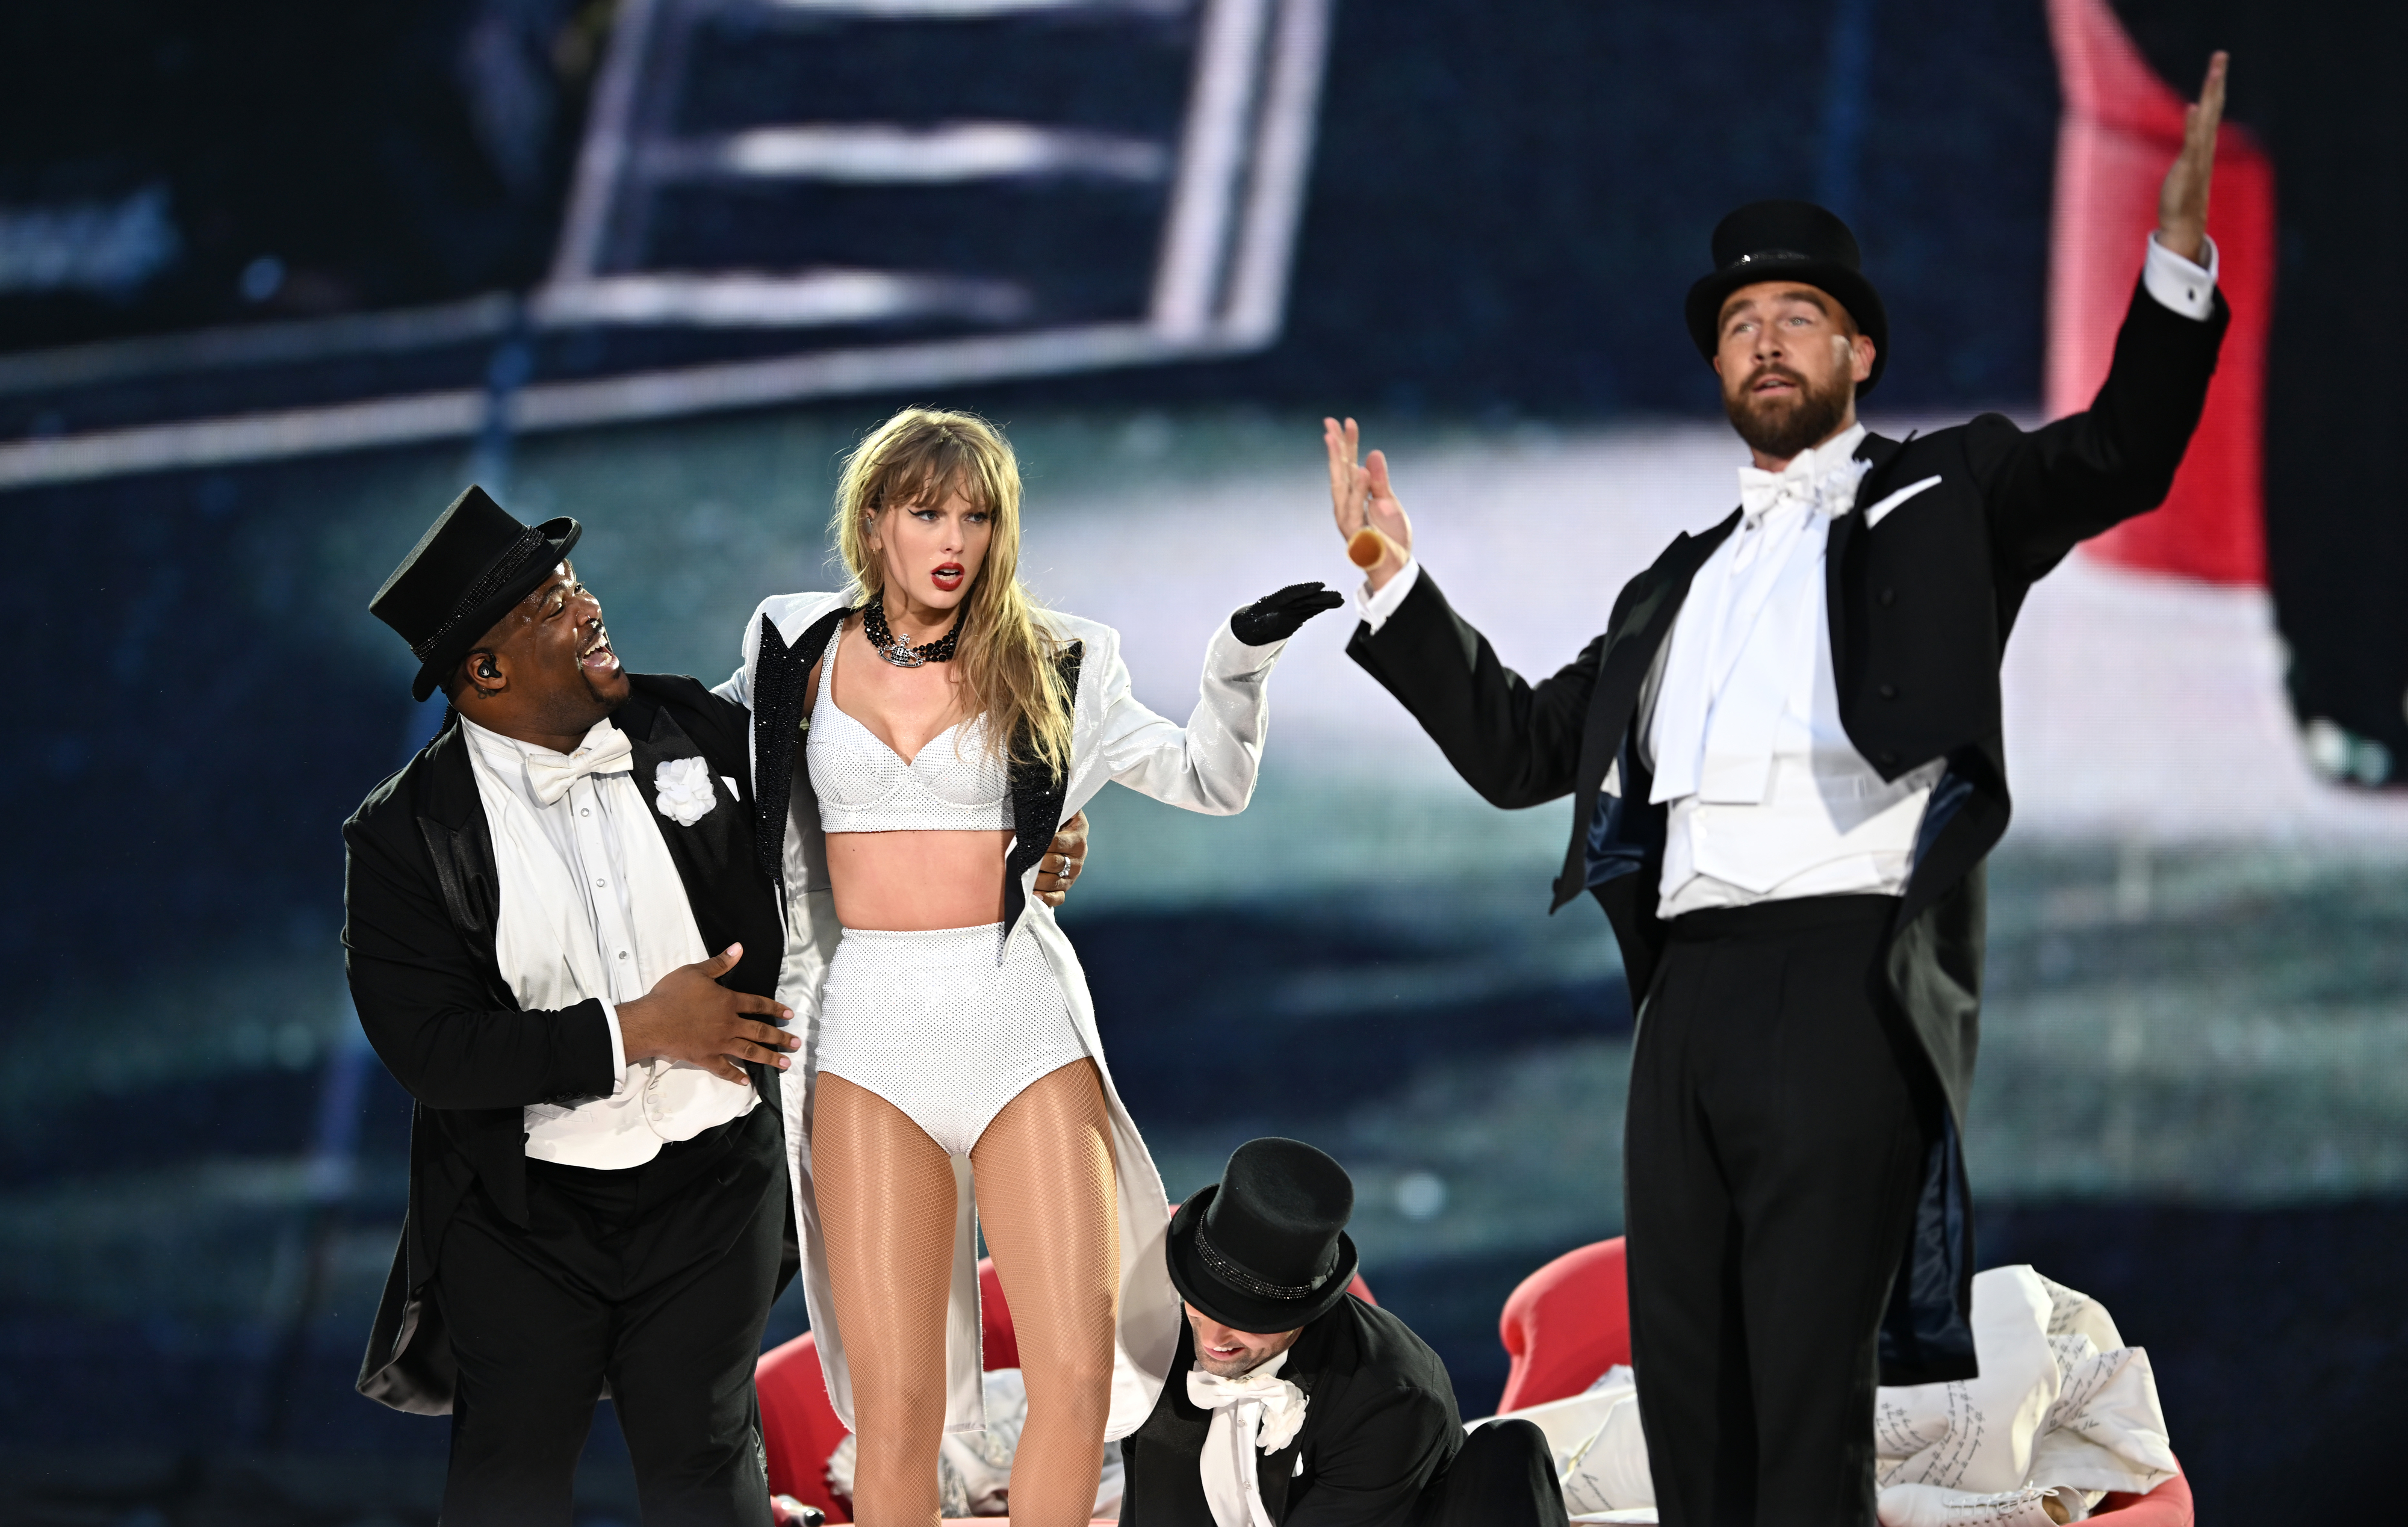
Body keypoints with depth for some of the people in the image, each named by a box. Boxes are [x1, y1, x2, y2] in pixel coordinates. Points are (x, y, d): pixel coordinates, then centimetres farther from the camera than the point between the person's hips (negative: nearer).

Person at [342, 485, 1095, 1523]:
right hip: (526, 1214, -2)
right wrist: (637, 1032, -18)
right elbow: (425, 1047, -18)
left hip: (710, 1192, 2)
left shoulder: (693, 731, -2)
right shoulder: (405, 836, -12)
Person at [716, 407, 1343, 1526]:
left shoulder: (1044, 666, 7)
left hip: (1023, 1016, 0)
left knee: (1078, 1374, -9)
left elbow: (1206, 779, 9)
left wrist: (1244, 656, -4)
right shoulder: (804, 652, 8)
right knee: (896, 1402, -5)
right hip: (872, 1025, 0)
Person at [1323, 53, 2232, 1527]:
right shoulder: (1679, 585, 28)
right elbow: (1521, 745, 29)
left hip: (1843, 977, -6)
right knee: (1685, 1390, 3)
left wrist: (2178, 256, -16)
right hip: (1691, 993, 6)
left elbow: (2120, 457, -2)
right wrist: (1394, 583, 23)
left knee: (1810, 1392, -13)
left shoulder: (1941, 496, 13)